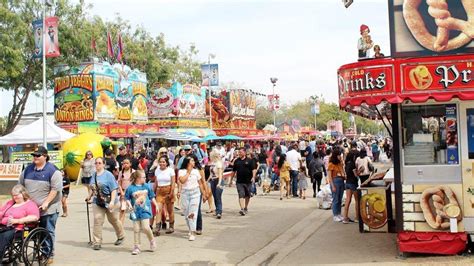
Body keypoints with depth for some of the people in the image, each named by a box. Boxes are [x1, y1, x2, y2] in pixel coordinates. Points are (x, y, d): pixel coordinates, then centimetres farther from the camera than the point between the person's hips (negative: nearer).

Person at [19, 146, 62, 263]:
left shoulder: (52, 170, -7)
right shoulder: (28, 169, 11)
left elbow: (55, 189, -12)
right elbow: (20, 185, 19)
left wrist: (46, 202, -16)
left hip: (48, 209, -5)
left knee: (48, 232, -1)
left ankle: (49, 255, 7)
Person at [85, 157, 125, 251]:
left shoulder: (108, 175, -14)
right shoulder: (94, 175, 4)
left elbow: (114, 189, -18)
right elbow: (92, 188, 19)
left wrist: (112, 202, -25)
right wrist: (89, 197, 22)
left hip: (109, 202, -4)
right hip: (97, 202, 4)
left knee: (114, 220, 13)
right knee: (97, 220, -7)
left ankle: (121, 237, 37)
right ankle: (97, 242, -1)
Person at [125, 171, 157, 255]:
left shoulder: (147, 186, 2)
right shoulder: (130, 188, -5)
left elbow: (152, 197, 12)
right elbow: (127, 199, 0)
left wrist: (156, 205, 13)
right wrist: (129, 205, -17)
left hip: (145, 210, 0)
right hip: (136, 211, 0)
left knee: (145, 227, -10)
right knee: (136, 230, 4)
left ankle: (152, 241, 15)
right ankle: (136, 247, 15)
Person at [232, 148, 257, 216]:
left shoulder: (249, 160, 0)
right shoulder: (236, 161, 8)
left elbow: (254, 169, -6)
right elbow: (234, 171, 16)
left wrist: (253, 177, -21)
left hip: (248, 181, -1)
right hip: (239, 181, 1)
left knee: (247, 195, 12)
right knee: (241, 195, -12)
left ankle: (246, 208, 30)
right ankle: (242, 209, -20)